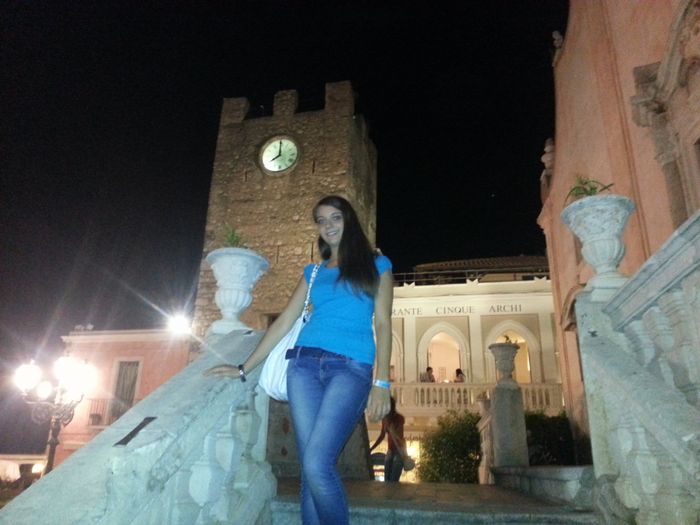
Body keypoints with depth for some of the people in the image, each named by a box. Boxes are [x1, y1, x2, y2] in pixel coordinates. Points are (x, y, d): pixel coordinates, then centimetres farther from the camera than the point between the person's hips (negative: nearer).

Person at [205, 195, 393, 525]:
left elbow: (383, 324, 5)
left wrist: (381, 383, -5)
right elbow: (284, 322, 16)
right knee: (311, 467, -1)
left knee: (317, 466, -17)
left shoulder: (376, 265, 12)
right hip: (304, 363, 4)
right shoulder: (313, 271, 20)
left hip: (351, 368, -3)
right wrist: (244, 368, 11)